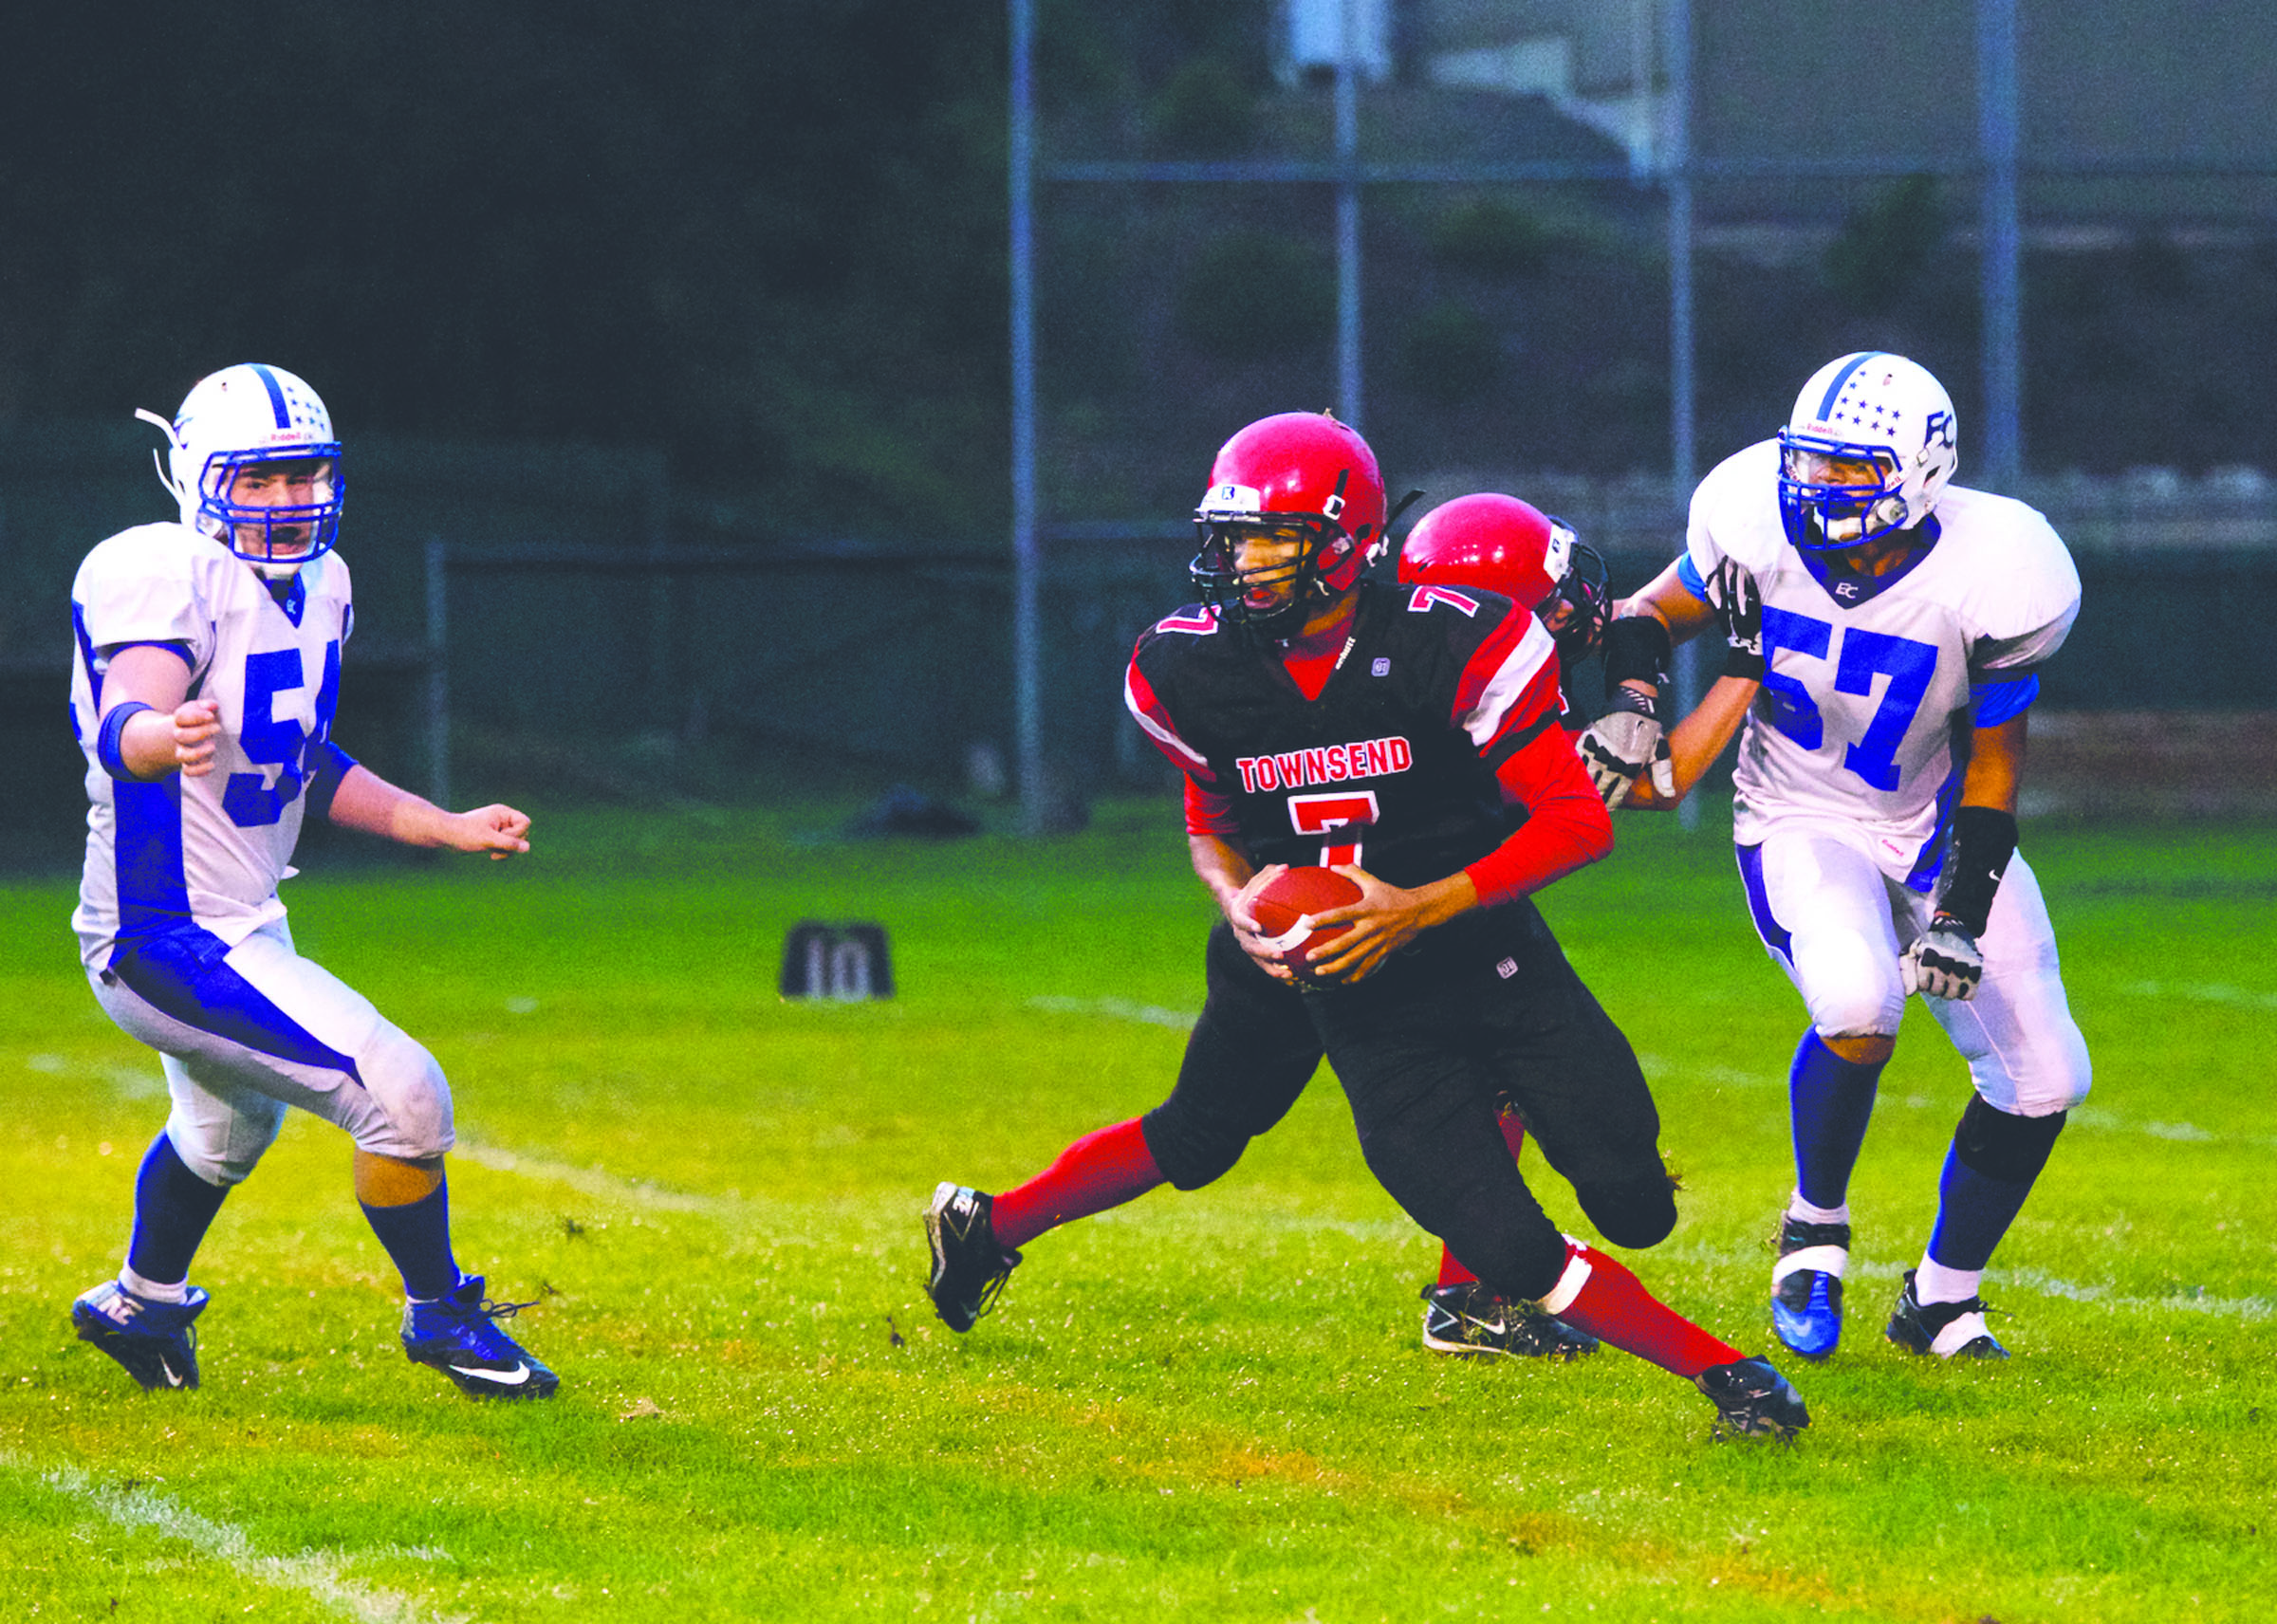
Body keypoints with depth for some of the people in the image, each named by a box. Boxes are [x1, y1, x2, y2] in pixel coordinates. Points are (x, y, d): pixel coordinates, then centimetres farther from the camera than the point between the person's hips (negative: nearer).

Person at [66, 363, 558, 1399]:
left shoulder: (314, 589, 6)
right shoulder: (171, 579, -22)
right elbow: (123, 724, -39)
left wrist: (449, 829, 17)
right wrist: (169, 737, -62)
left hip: (242, 925, 10)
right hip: (172, 943, -10)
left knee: (227, 1130, 34)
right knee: (402, 1095, -15)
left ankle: (140, 1305, 58)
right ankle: (440, 1315, 6)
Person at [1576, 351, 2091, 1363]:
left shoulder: (1988, 582, -22)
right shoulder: (1763, 533, -20)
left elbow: (1993, 767, -10)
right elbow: (1654, 612, 1)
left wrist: (1962, 917, -16)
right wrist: (1634, 698, -19)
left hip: (1936, 828, 2)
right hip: (1801, 824, -2)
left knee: (2042, 1078, -5)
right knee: (1857, 1004, -32)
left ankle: (1942, 1297, 19)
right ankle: (1815, 1226, -5)